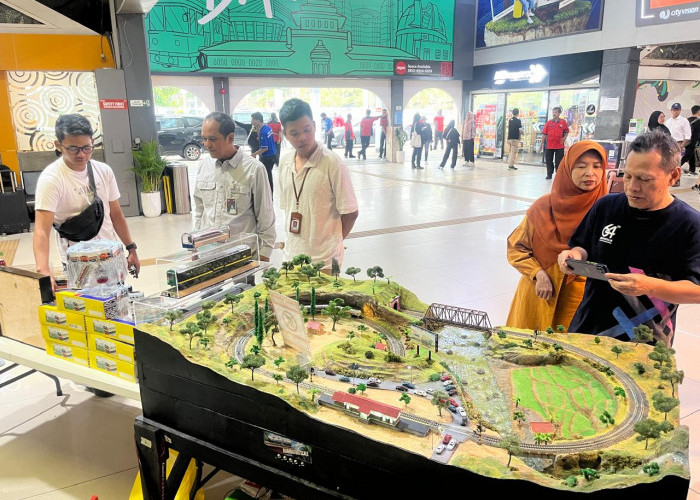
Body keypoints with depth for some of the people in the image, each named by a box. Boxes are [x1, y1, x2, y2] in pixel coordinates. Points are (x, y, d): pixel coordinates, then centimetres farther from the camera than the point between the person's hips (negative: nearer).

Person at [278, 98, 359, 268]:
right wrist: (291, 241, 7)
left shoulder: (333, 163, -13)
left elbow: (350, 213, -10)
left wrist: (332, 244, -1)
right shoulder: (285, 162, 5)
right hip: (292, 254, 5)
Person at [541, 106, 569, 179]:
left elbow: (566, 132, 10)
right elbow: (544, 134, 4)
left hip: (559, 146, -2)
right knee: (549, 160, 7)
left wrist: (564, 138, -9)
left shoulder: (563, 122, 0)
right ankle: (549, 174, 18)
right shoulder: (548, 123, 3)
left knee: (559, 161, 2)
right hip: (549, 145, 2)